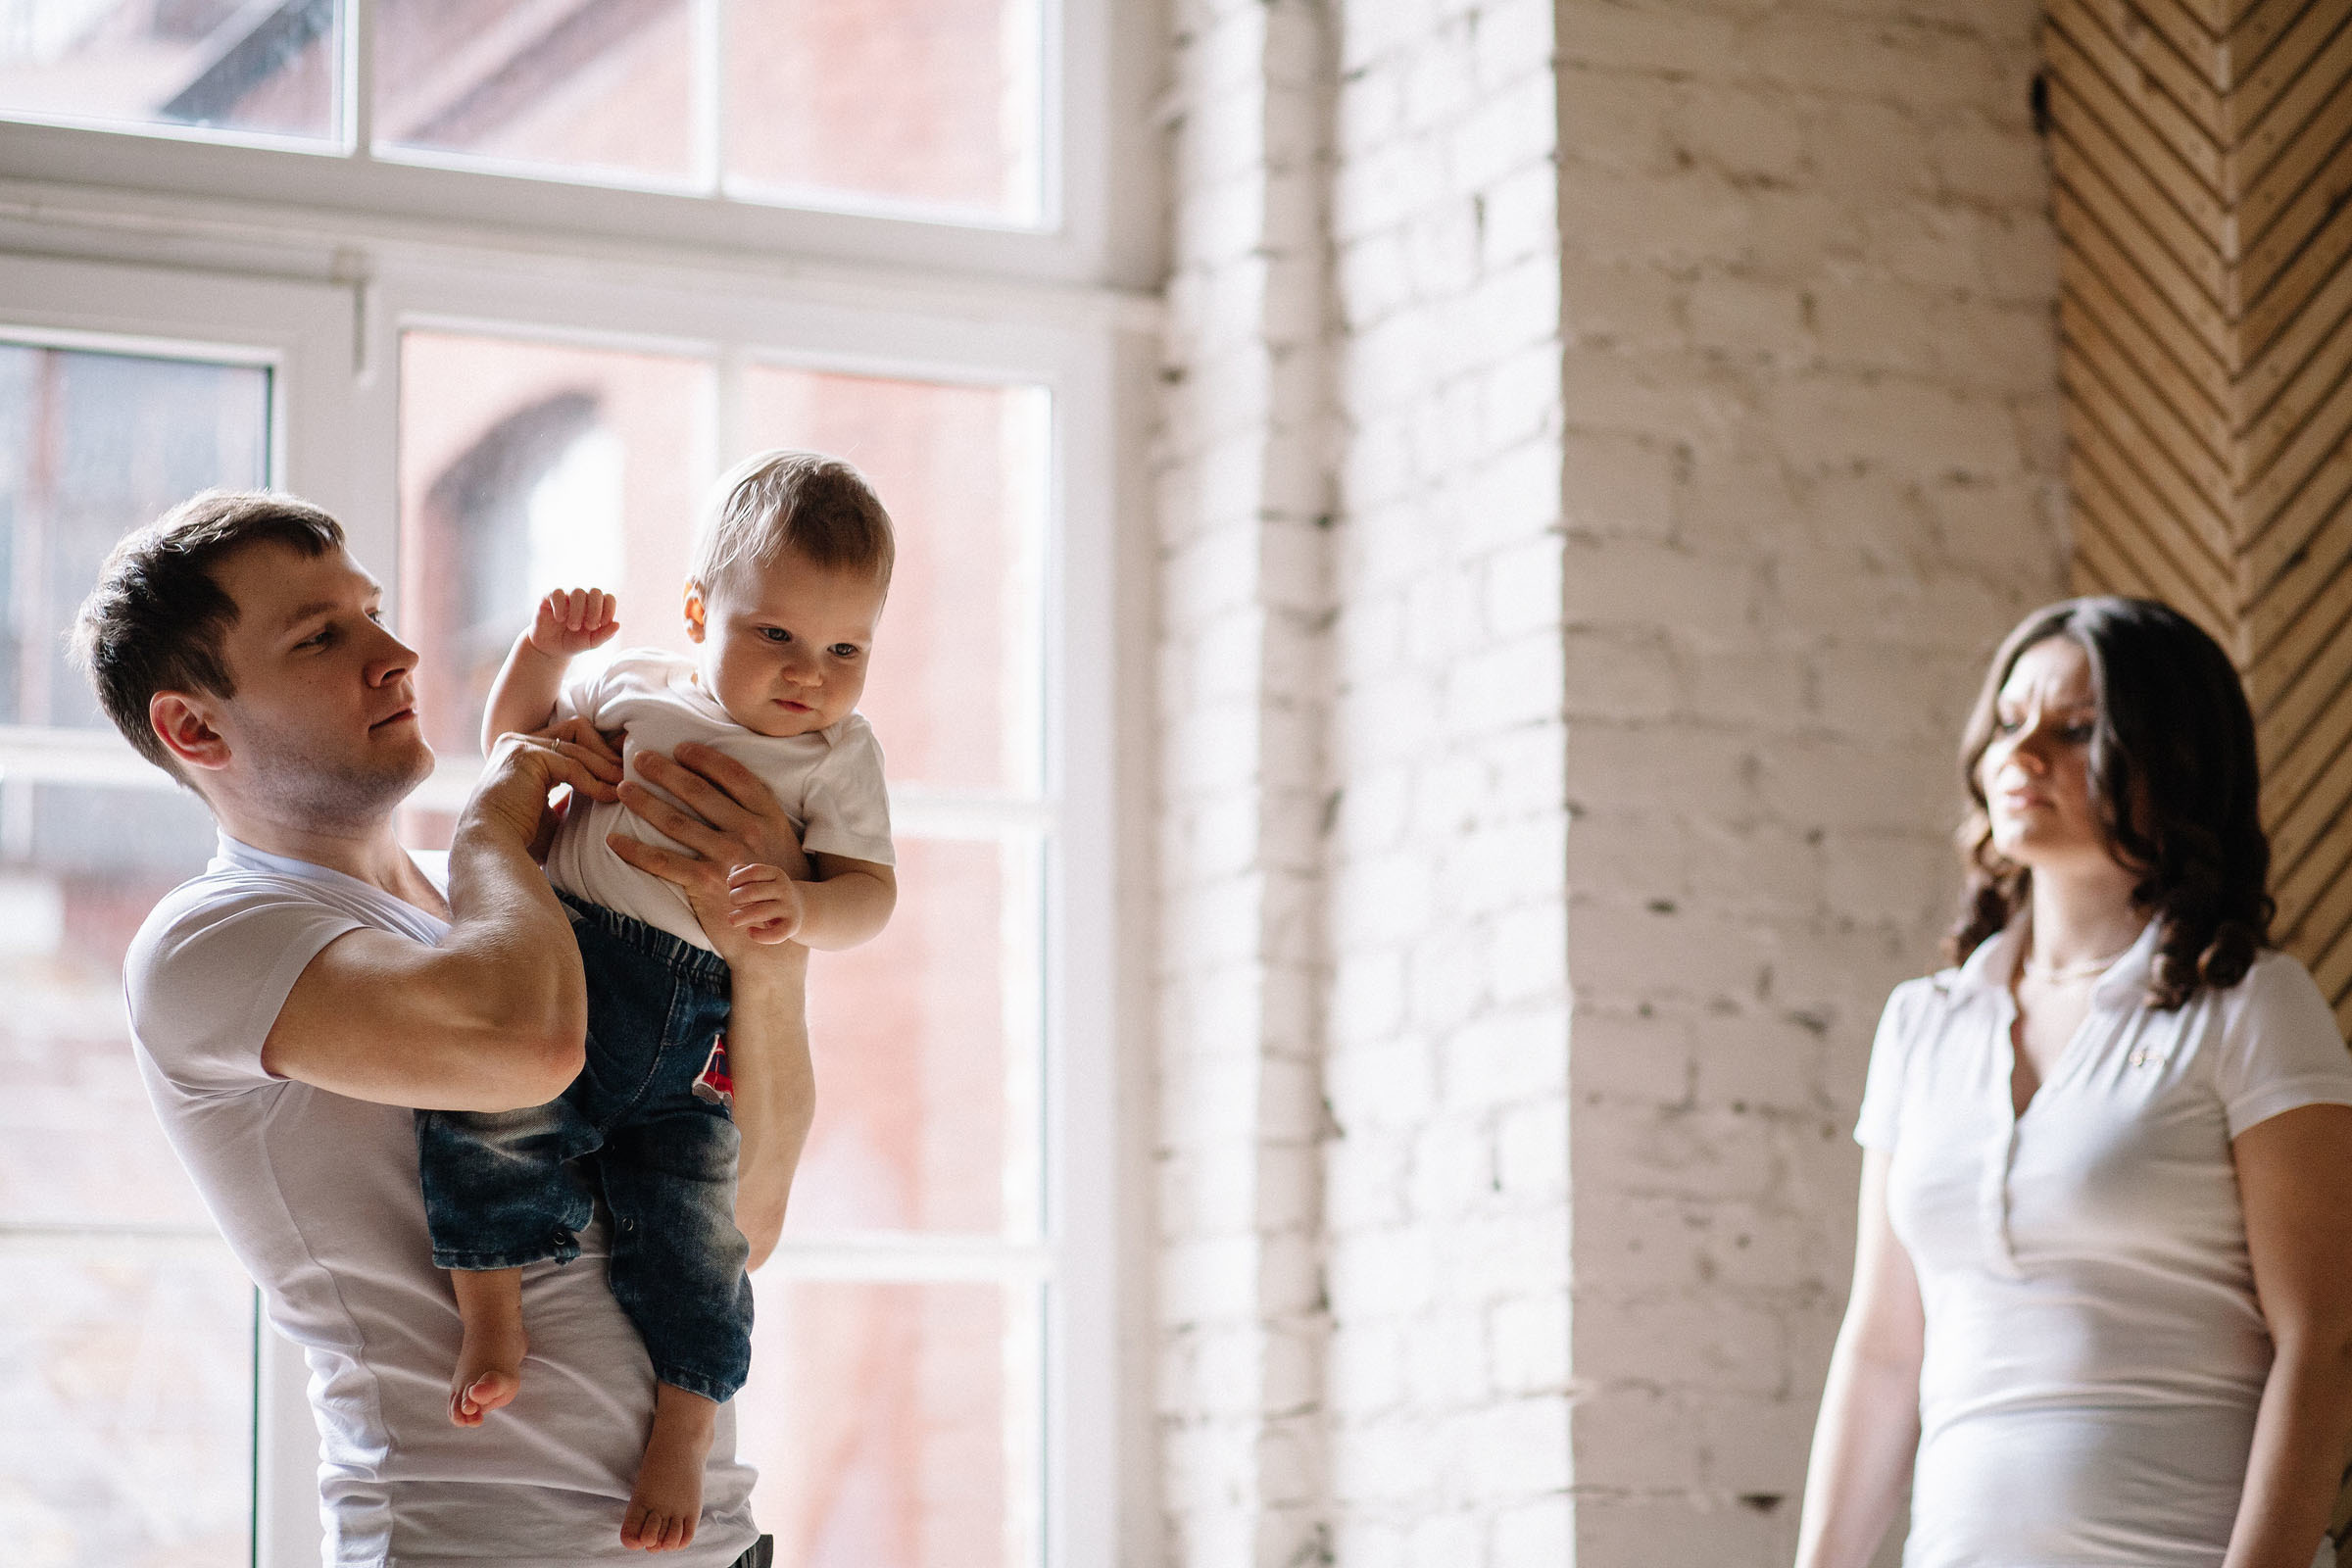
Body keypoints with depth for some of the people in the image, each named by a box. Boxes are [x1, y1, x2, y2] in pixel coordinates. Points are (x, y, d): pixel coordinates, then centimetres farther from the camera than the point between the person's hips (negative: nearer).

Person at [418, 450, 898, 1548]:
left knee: (693, 1229, -8)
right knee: (489, 1099, -27)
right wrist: (546, 651, 6)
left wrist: (807, 908, -23)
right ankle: (492, 1323, -16)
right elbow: (515, 739, 25)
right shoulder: (636, 686, 14)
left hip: (698, 1030, 0)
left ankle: (682, 1432, 5)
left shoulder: (839, 755, 10)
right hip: (560, 959, 0)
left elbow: (871, 891, 1)